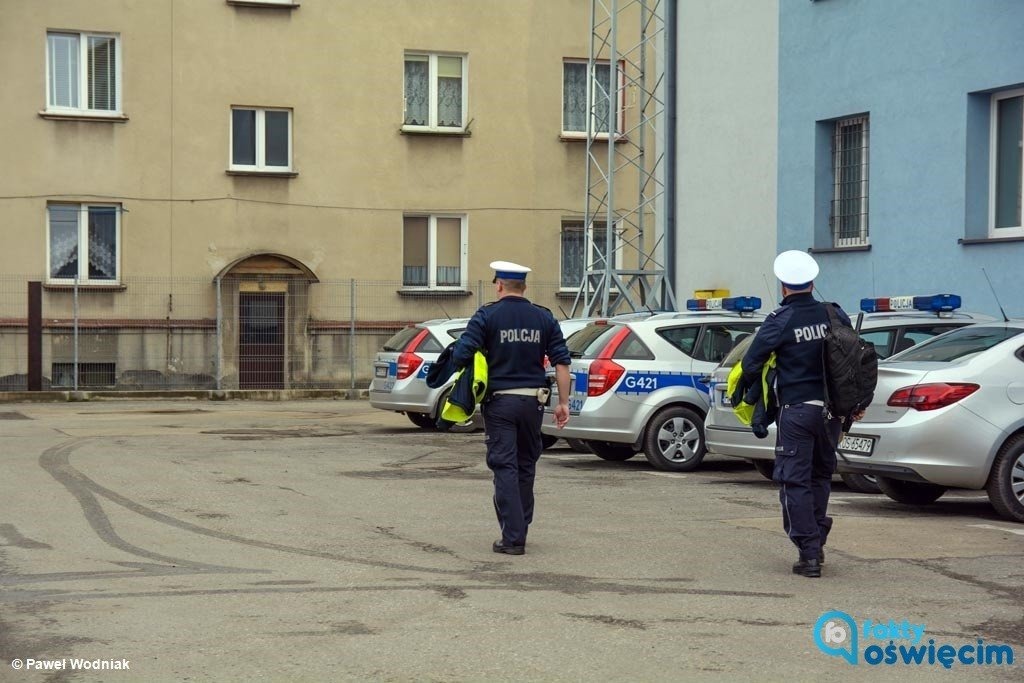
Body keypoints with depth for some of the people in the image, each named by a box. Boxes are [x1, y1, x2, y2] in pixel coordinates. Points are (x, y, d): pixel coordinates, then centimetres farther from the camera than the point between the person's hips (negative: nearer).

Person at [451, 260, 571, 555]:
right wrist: (563, 402, 5)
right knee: (526, 466, 17)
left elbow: (461, 354, -13)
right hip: (533, 400, 3)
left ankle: (513, 537, -7)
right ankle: (520, 529, 25)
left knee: (505, 467, -2)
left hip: (500, 401, -3)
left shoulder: (487, 315, -5)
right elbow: (561, 361, 2)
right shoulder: (544, 317, 5)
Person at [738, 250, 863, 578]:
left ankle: (809, 553, -3)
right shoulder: (835, 315, 3)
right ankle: (817, 543, 23)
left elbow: (752, 363, -11)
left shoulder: (780, 321, -11)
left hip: (796, 411, -5)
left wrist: (747, 388, 10)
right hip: (831, 409, 5)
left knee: (795, 481, 0)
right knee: (821, 476, 20)